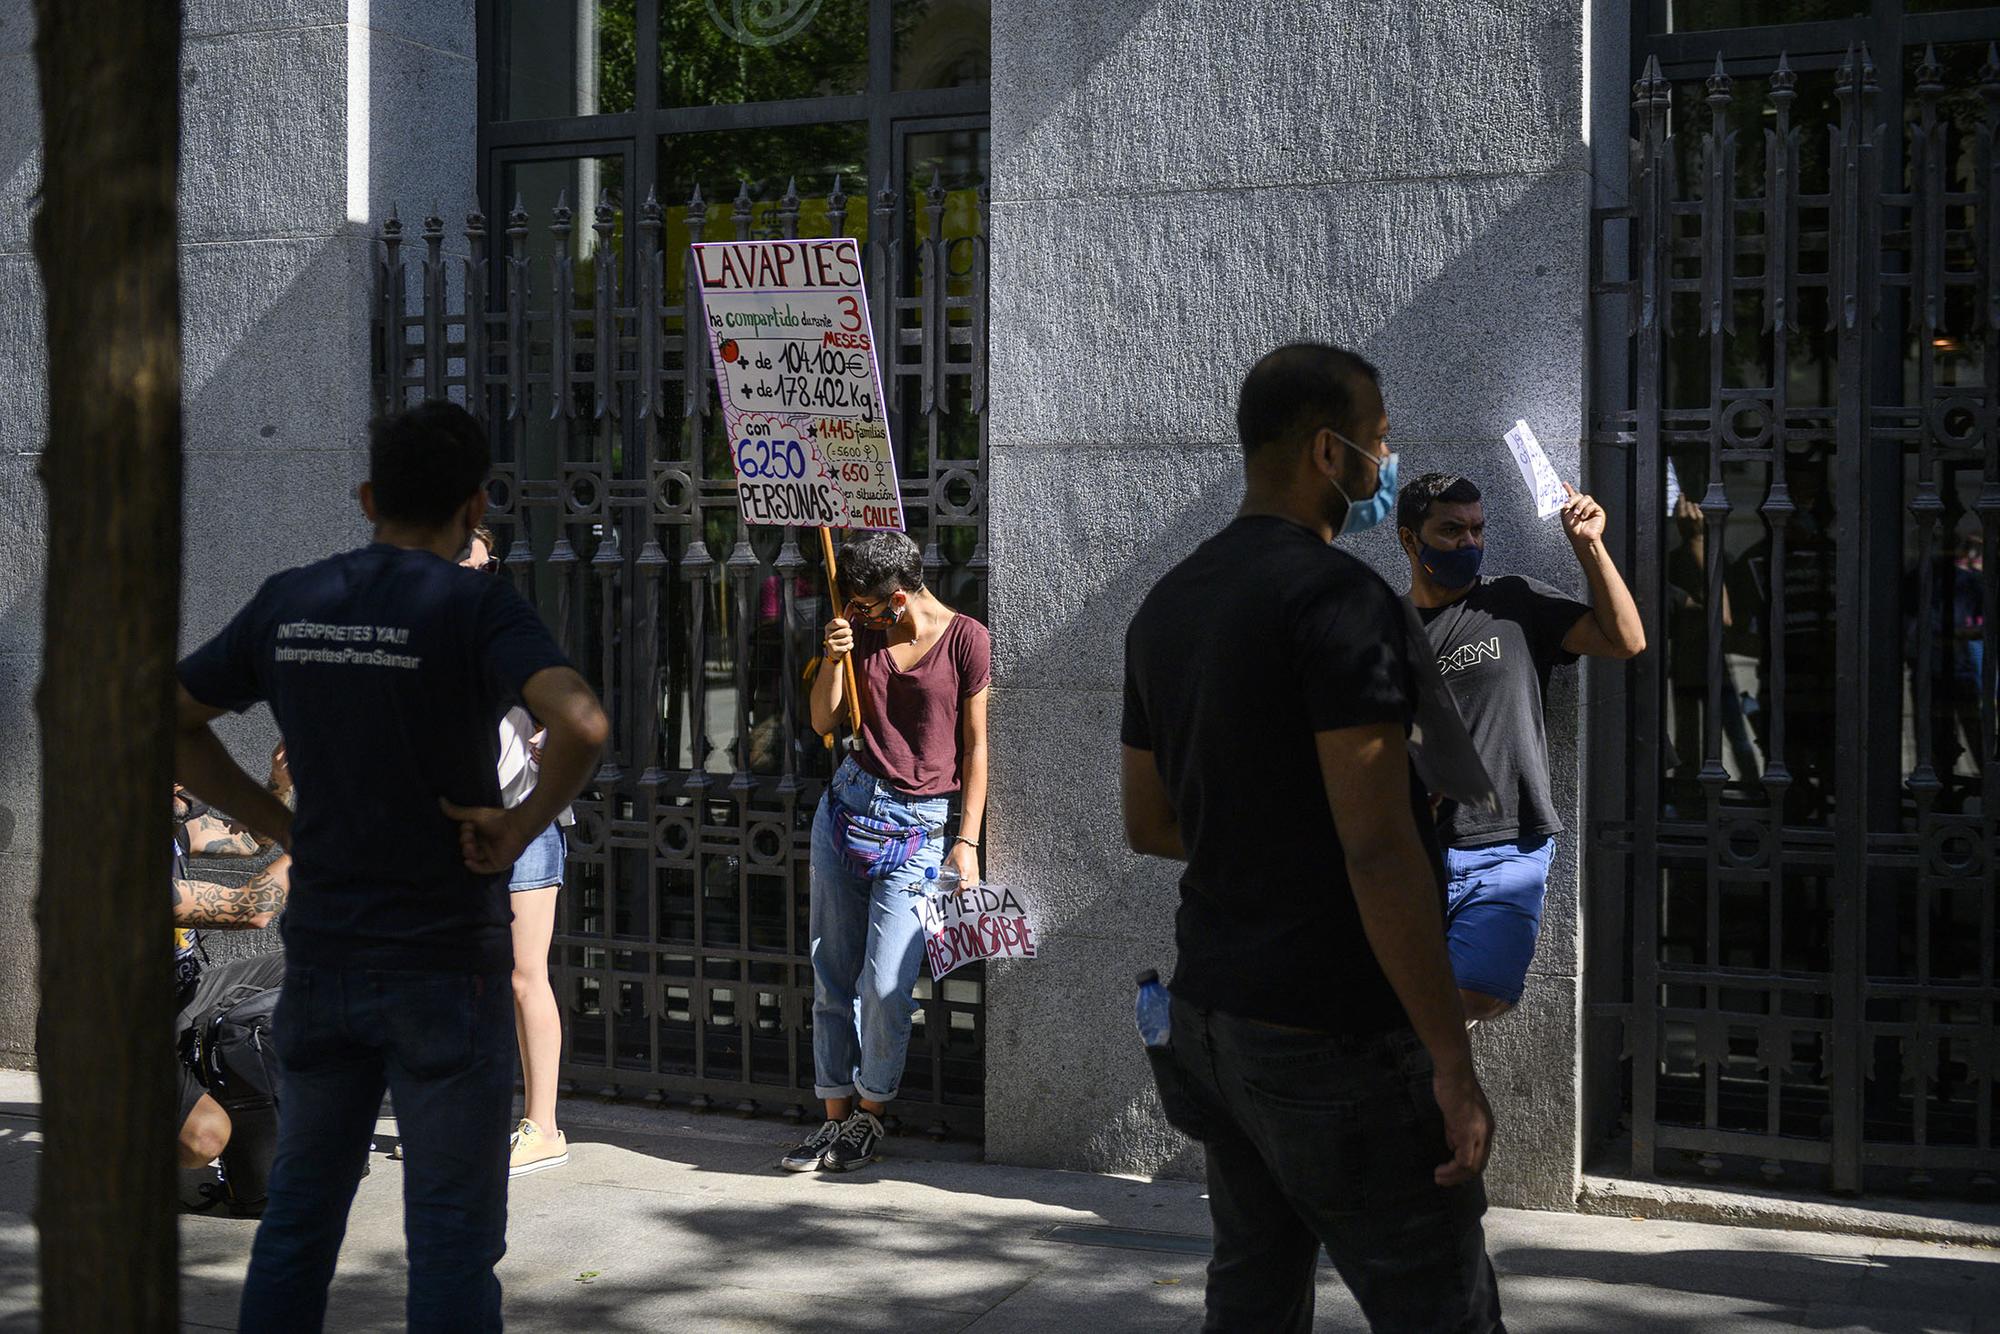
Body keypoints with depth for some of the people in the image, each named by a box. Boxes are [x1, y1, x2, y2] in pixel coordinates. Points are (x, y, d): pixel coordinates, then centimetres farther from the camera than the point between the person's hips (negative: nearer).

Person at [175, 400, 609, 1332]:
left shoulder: (287, 602, 5)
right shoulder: (476, 608, -11)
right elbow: (580, 723, -29)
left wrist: (279, 825, 10)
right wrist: (525, 824, -13)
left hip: (320, 951, 5)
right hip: (445, 964, -5)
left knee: (300, 1212, 17)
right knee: (452, 1232, 3)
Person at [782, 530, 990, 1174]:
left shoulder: (966, 638, -6)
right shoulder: (862, 631, 8)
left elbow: (975, 743, -4)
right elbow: (824, 722, 10)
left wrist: (967, 840, -6)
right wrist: (833, 659, -8)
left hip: (918, 823, -5)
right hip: (849, 802, 5)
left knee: (886, 986, -10)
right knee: (833, 975, 6)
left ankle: (869, 1117, 9)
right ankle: (836, 1117, 16)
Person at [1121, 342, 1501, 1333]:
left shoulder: (1166, 605, 9)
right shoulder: (1337, 595, -16)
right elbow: (1379, 853, -21)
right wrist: (1452, 1062, -18)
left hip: (1209, 1015, 8)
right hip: (1333, 1038, -8)